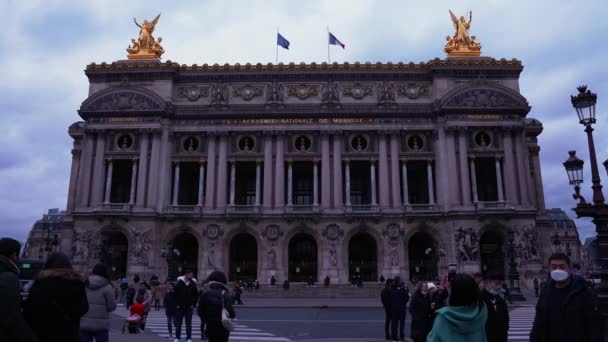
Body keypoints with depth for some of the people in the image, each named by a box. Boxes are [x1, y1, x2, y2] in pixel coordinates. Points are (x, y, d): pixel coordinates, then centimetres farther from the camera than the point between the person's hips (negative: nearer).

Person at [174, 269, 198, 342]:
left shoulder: (193, 284, -1)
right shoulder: (179, 283, -5)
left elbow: (196, 295, 4)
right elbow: (176, 294, -1)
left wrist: (193, 304, -3)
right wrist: (177, 304, -5)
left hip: (189, 307, 1)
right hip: (180, 306, -1)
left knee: (188, 323, 4)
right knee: (178, 323, 6)